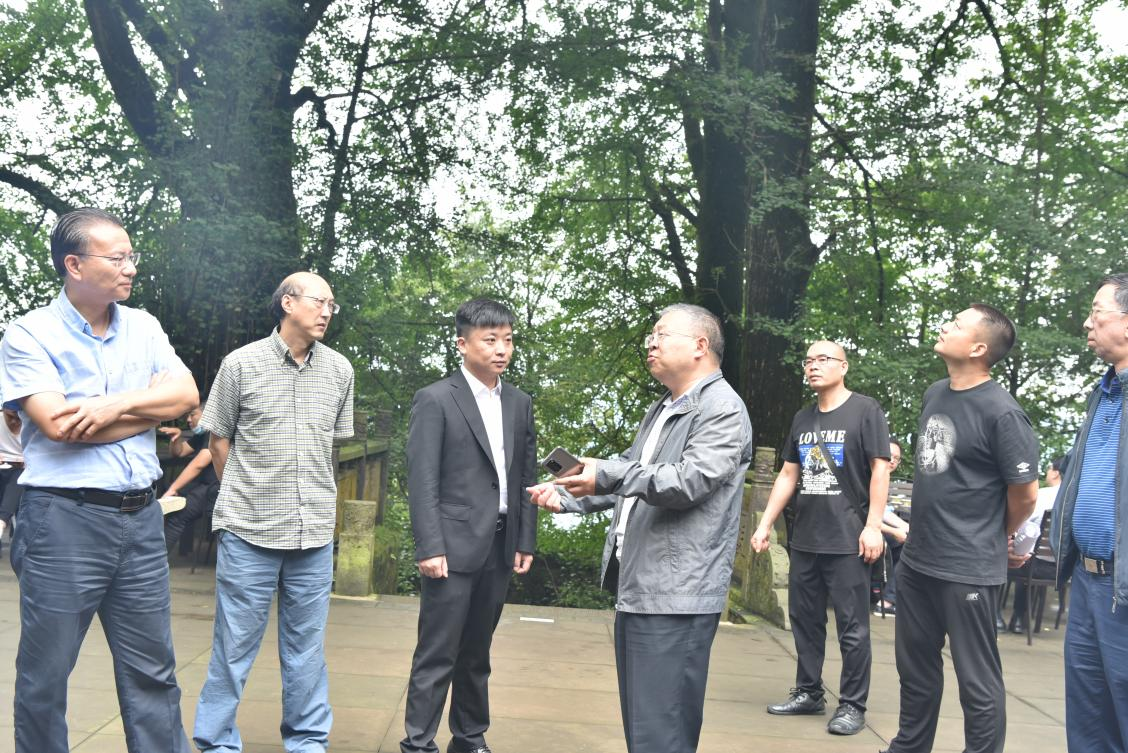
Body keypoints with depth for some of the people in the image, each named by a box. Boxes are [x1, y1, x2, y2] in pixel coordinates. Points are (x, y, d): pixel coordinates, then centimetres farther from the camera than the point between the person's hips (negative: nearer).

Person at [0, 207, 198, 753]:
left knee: (153, 673, 11)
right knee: (45, 677, 6)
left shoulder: (142, 327, 11)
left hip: (140, 517, 5)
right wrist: (148, 407, -6)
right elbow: (58, 423, -16)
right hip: (63, 521, -5)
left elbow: (185, 394, 1)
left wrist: (117, 404, -15)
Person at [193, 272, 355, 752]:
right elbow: (219, 440, 6)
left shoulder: (339, 370, 6)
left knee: (307, 646, 11)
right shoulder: (241, 364, -3)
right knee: (235, 645, 4)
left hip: (315, 533, 3)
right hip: (249, 531, -3)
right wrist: (244, 498, 11)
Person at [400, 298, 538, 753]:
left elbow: (526, 477, 13)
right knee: (437, 655, -2)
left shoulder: (519, 404, 12)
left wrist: (526, 541, 8)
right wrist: (430, 547, -15)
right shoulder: (435, 400, -5)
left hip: (500, 549, 5)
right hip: (454, 546, -5)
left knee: (476, 654, 14)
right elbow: (422, 481, -9)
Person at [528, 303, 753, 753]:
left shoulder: (723, 409, -10)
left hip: (675, 597, -10)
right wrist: (568, 499, 16)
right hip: (636, 588, 10)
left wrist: (607, 473, -28)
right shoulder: (661, 411, 21)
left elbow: (690, 481, -23)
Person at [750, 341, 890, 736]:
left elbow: (880, 470, -8)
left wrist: (873, 526, -15)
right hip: (804, 539, 6)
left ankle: (852, 705, 7)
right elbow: (788, 476, 18)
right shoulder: (802, 419, 14)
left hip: (847, 541, -6)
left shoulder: (865, 410, -3)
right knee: (804, 619, 11)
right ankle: (808, 692, 23)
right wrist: (765, 524, 13)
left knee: (852, 627, -1)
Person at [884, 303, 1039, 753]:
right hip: (916, 560, 8)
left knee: (977, 680, 4)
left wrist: (993, 537, 6)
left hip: (968, 569, -8)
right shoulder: (934, 394, 7)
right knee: (915, 667, 20)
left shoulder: (1000, 413, -17)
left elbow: (1025, 493, -10)